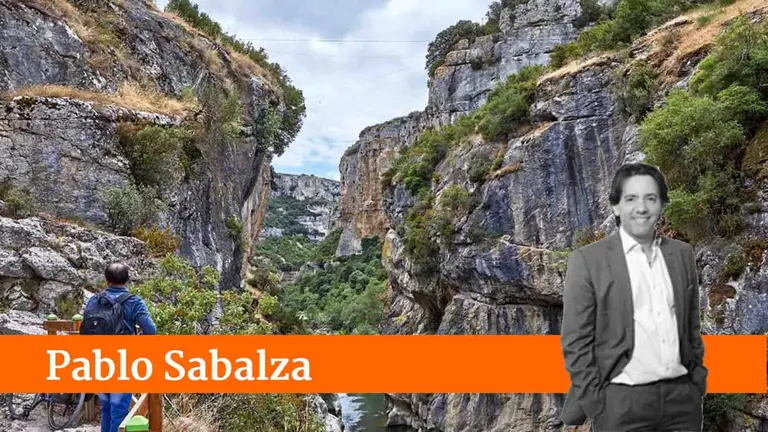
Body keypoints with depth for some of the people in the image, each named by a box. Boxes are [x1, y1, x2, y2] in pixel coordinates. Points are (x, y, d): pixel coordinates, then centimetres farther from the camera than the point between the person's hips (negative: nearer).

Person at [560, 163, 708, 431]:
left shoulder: (682, 254, 7)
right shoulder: (587, 260, -7)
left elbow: (692, 325, 14)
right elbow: (575, 341, -8)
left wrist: (698, 382, 9)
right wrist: (594, 405, -10)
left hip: (682, 396, 4)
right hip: (622, 401, -4)